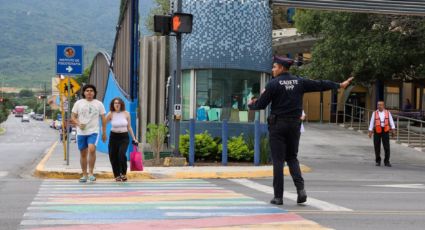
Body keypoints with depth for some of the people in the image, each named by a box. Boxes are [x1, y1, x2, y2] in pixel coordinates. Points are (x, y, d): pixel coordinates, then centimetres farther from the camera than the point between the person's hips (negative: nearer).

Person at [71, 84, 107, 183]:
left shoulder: (99, 104, 5)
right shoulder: (78, 103, 6)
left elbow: (103, 119, 9)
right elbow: (73, 117, 6)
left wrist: (104, 133, 6)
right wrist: (79, 124, -14)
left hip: (93, 131, -2)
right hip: (81, 132, 2)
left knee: (92, 149, -24)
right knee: (83, 154, 7)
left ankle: (91, 173, -14)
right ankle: (84, 175, 18)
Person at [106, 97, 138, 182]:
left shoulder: (126, 113, 0)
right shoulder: (110, 114, -4)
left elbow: (129, 127, 8)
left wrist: (134, 138, 8)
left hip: (124, 137, -1)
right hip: (114, 137, 1)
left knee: (121, 154, -21)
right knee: (113, 157, 0)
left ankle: (124, 173, -4)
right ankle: (117, 175, 17)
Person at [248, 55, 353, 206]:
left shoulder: (273, 84, -9)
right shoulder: (299, 82, 4)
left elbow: (261, 105, -7)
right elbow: (319, 85, 13)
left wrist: (251, 104, 15)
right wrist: (339, 85, 26)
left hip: (277, 125, -4)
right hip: (294, 125, 4)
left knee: (278, 160, 0)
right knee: (292, 158, 16)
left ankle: (278, 196, 2)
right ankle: (300, 189, -4)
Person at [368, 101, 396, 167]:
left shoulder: (388, 113, 4)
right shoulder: (375, 113, 2)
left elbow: (391, 122, 3)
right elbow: (371, 122, 2)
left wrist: (393, 130, -6)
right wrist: (370, 132, -3)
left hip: (385, 131, 0)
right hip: (377, 131, 0)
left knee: (386, 147, -6)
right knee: (377, 147, 4)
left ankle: (386, 162, 0)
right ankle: (378, 161, 18)